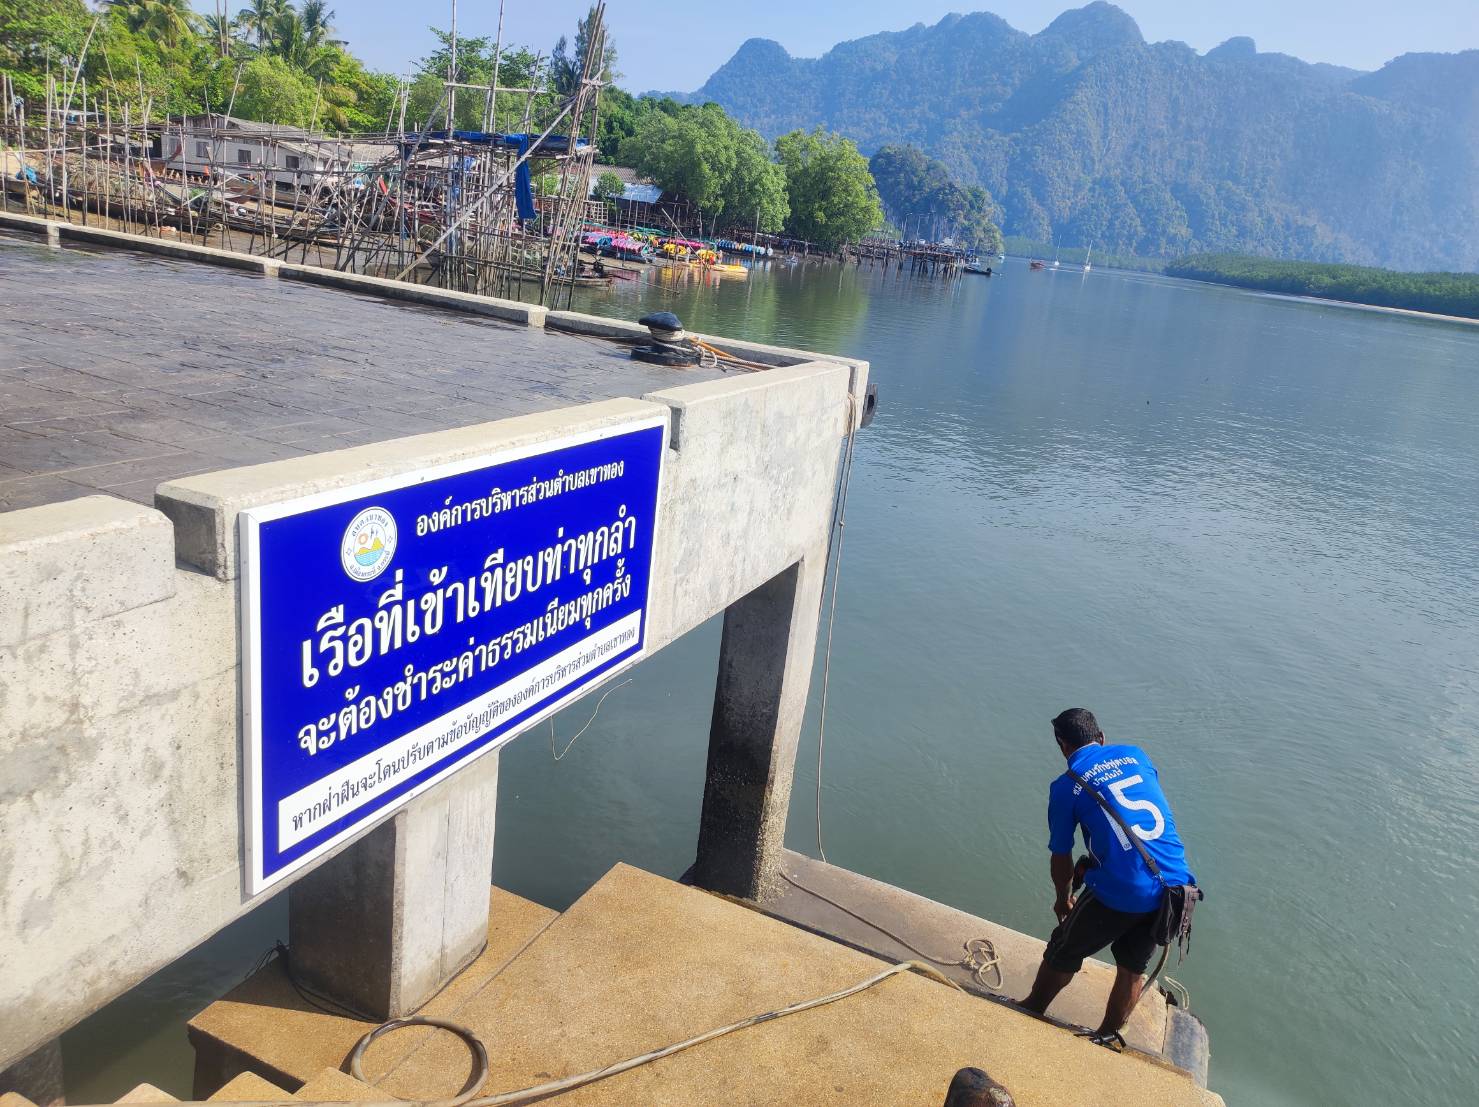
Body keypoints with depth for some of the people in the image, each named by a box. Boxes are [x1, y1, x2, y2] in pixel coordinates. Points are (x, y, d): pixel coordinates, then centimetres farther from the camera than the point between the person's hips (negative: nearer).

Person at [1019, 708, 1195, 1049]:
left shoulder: (1065, 787, -1)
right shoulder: (1136, 755, 11)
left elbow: (1061, 858, 7)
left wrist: (1063, 899, 27)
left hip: (1118, 894, -5)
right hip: (1174, 885, 5)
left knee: (1062, 956, 19)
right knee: (1133, 969, 25)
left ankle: (1031, 1012, 39)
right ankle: (1109, 1037, 40)